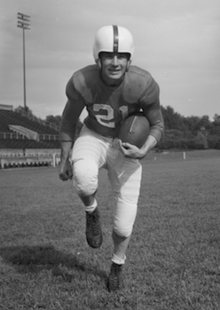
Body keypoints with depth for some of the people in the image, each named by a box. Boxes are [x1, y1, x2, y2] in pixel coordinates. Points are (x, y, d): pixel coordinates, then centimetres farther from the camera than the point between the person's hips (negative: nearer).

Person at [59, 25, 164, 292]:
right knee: (84, 177, -39)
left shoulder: (143, 85, -25)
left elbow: (157, 124, -8)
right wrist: (64, 159, 2)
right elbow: (69, 120, -4)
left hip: (126, 146, 0)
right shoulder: (81, 82, -23)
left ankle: (117, 265, 32)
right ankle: (92, 211, -3)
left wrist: (144, 151, -26)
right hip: (93, 138, 0)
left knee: (124, 225, -1)